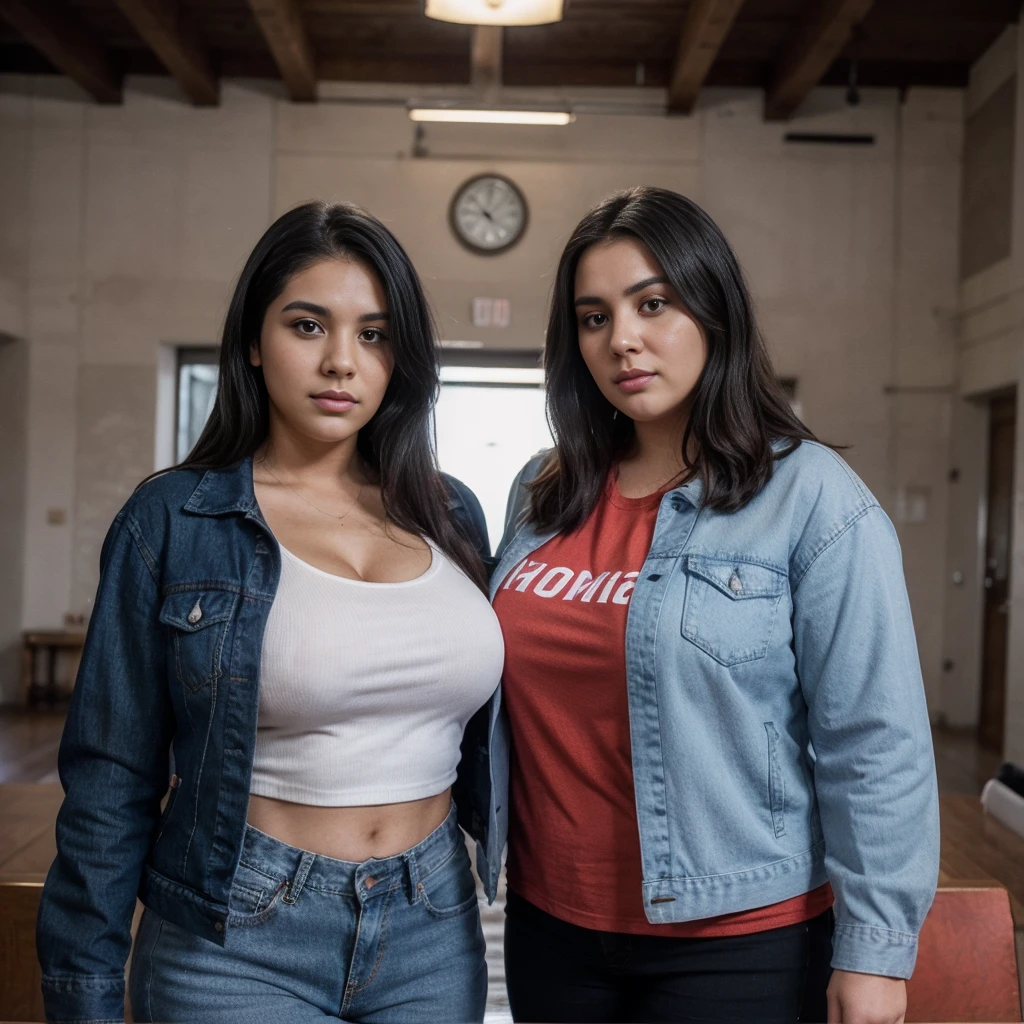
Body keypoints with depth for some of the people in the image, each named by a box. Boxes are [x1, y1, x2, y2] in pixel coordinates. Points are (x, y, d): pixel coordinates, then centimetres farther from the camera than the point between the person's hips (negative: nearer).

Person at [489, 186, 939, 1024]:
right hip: (551, 924, 5)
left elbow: (874, 745, -12)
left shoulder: (812, 498, -10)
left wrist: (874, 950, -12)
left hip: (737, 940, -4)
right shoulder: (541, 495, 6)